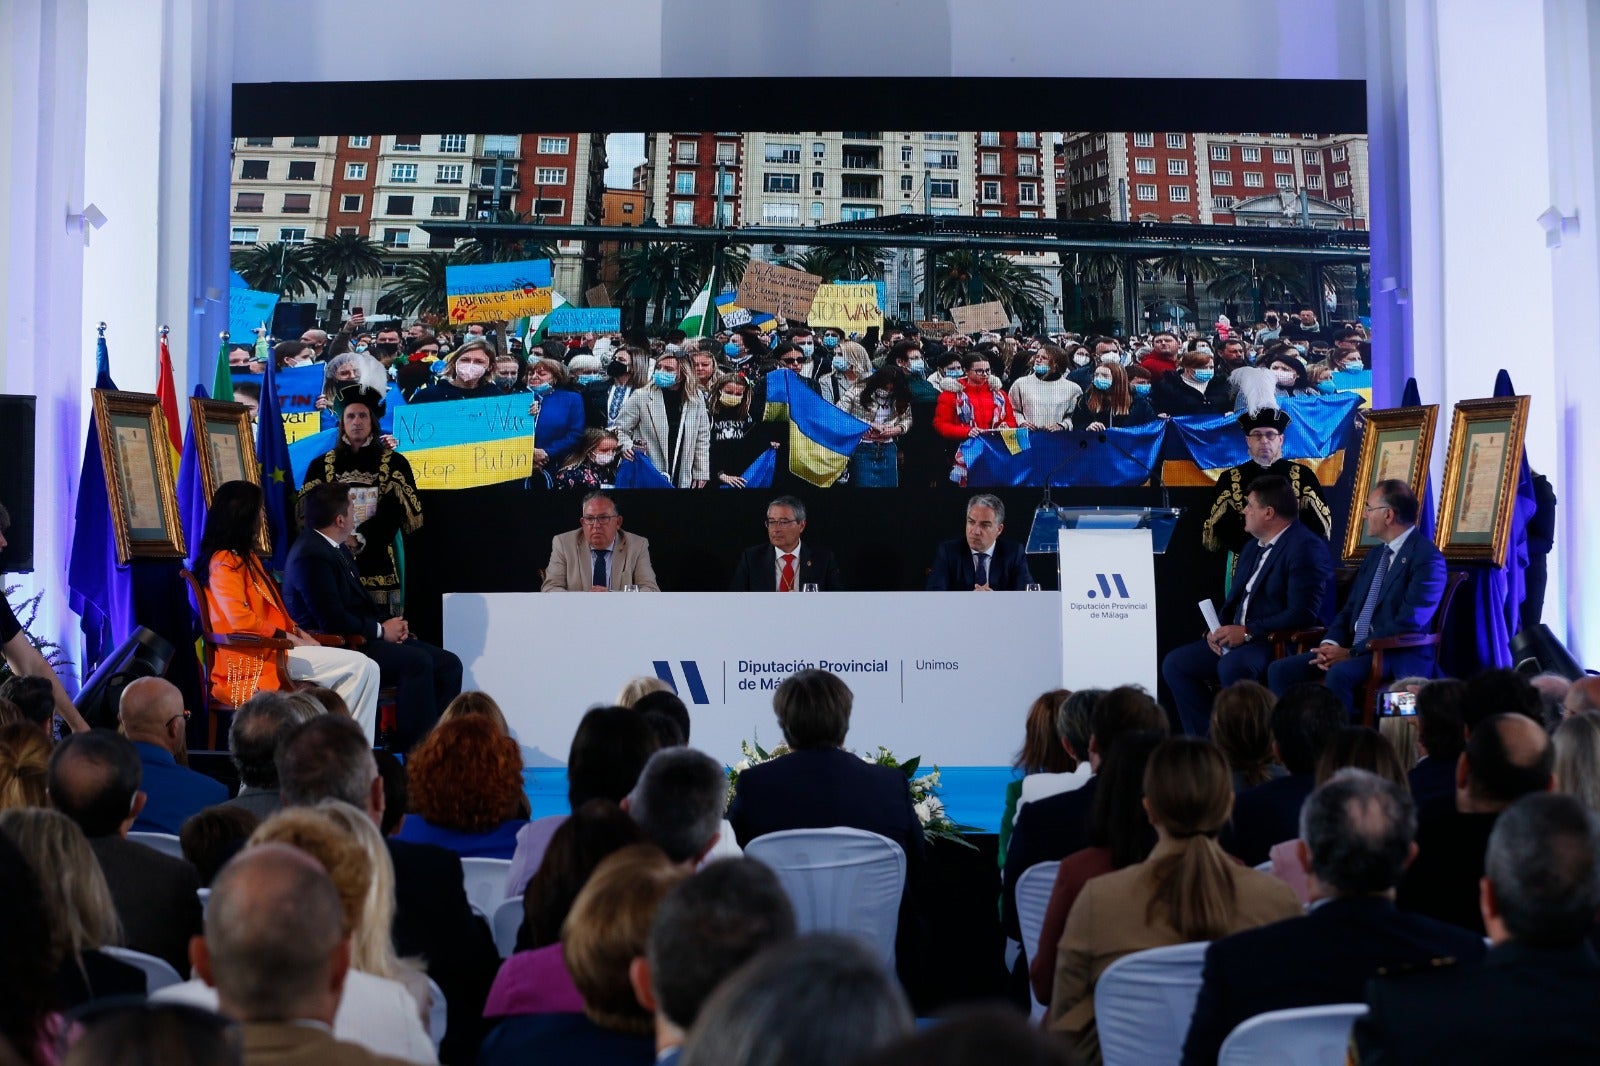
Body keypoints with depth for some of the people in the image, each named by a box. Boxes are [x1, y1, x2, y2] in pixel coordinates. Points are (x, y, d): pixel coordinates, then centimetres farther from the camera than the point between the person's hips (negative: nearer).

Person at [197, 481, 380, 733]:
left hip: (274, 646, 10)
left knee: (361, 668, -3)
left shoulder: (245, 556, 21)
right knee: (361, 667, -17)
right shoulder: (225, 563, -10)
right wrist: (289, 638, -14)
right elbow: (240, 619, -21)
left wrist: (298, 632, 7)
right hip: (257, 657, -10)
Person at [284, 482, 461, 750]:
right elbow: (333, 620, -23)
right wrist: (381, 630, -11)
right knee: (417, 661, -29)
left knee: (448, 663, -2)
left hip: (362, 638, 10)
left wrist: (391, 620, 4)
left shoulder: (335, 548, 15)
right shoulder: (312, 556, -17)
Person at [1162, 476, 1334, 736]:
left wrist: (1248, 632, -20)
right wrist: (1218, 628, 0)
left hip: (1284, 645, -10)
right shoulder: (1253, 547, 19)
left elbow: (1302, 614, -21)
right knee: (1174, 664, -1)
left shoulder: (1306, 547, -12)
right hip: (1237, 638, 10)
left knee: (1232, 666, -36)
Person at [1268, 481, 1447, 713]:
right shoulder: (1375, 555, 19)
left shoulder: (1427, 558, -10)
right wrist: (1331, 644, -3)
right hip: (1353, 649, 8)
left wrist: (1351, 653, -18)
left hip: (1399, 658, -8)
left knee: (1340, 674, -37)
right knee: (1281, 670, -9)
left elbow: (1407, 624, -18)